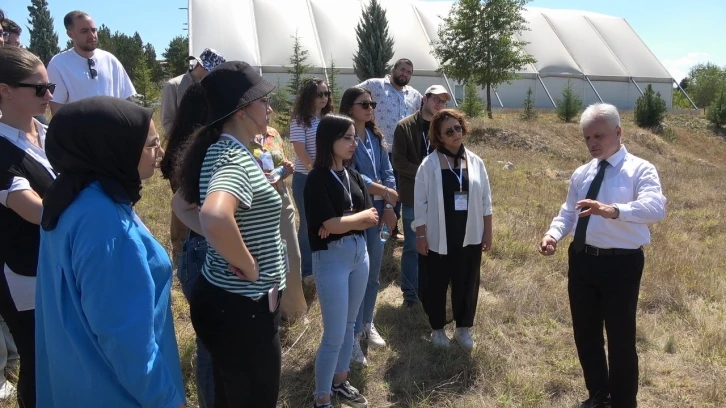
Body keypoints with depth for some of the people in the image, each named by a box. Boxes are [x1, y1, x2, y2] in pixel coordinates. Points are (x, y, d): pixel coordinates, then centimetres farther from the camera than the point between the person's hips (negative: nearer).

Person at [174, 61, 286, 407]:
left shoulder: (219, 149, 6)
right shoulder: (235, 157, -23)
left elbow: (182, 205, 18)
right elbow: (215, 218, -43)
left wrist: (230, 245, 7)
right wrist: (248, 267, -26)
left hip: (220, 297, 9)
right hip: (242, 307, -9)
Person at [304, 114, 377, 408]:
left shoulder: (353, 175, 6)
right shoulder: (317, 179, -14)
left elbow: (372, 220, 1)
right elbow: (330, 224, -21)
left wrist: (342, 223, -16)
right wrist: (361, 216, -6)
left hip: (360, 254, 7)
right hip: (331, 258, -7)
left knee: (349, 325, 19)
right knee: (334, 334, 1)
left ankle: (340, 381, 38)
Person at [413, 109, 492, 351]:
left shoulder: (475, 162, 0)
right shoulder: (429, 165, -9)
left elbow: (485, 200, 6)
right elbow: (420, 203, -6)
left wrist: (488, 231, 5)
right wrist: (420, 236, -7)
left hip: (470, 236, 3)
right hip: (439, 238, -2)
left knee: (467, 283, 13)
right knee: (436, 284, 11)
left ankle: (463, 328, 32)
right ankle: (437, 329, 31)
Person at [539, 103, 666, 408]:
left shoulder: (640, 170, -10)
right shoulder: (581, 174, 8)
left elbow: (656, 208, -27)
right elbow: (568, 212, 12)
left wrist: (614, 210, -46)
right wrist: (554, 234, -9)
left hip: (621, 264, -6)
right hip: (582, 260, 6)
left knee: (621, 337, 7)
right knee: (585, 333, 18)